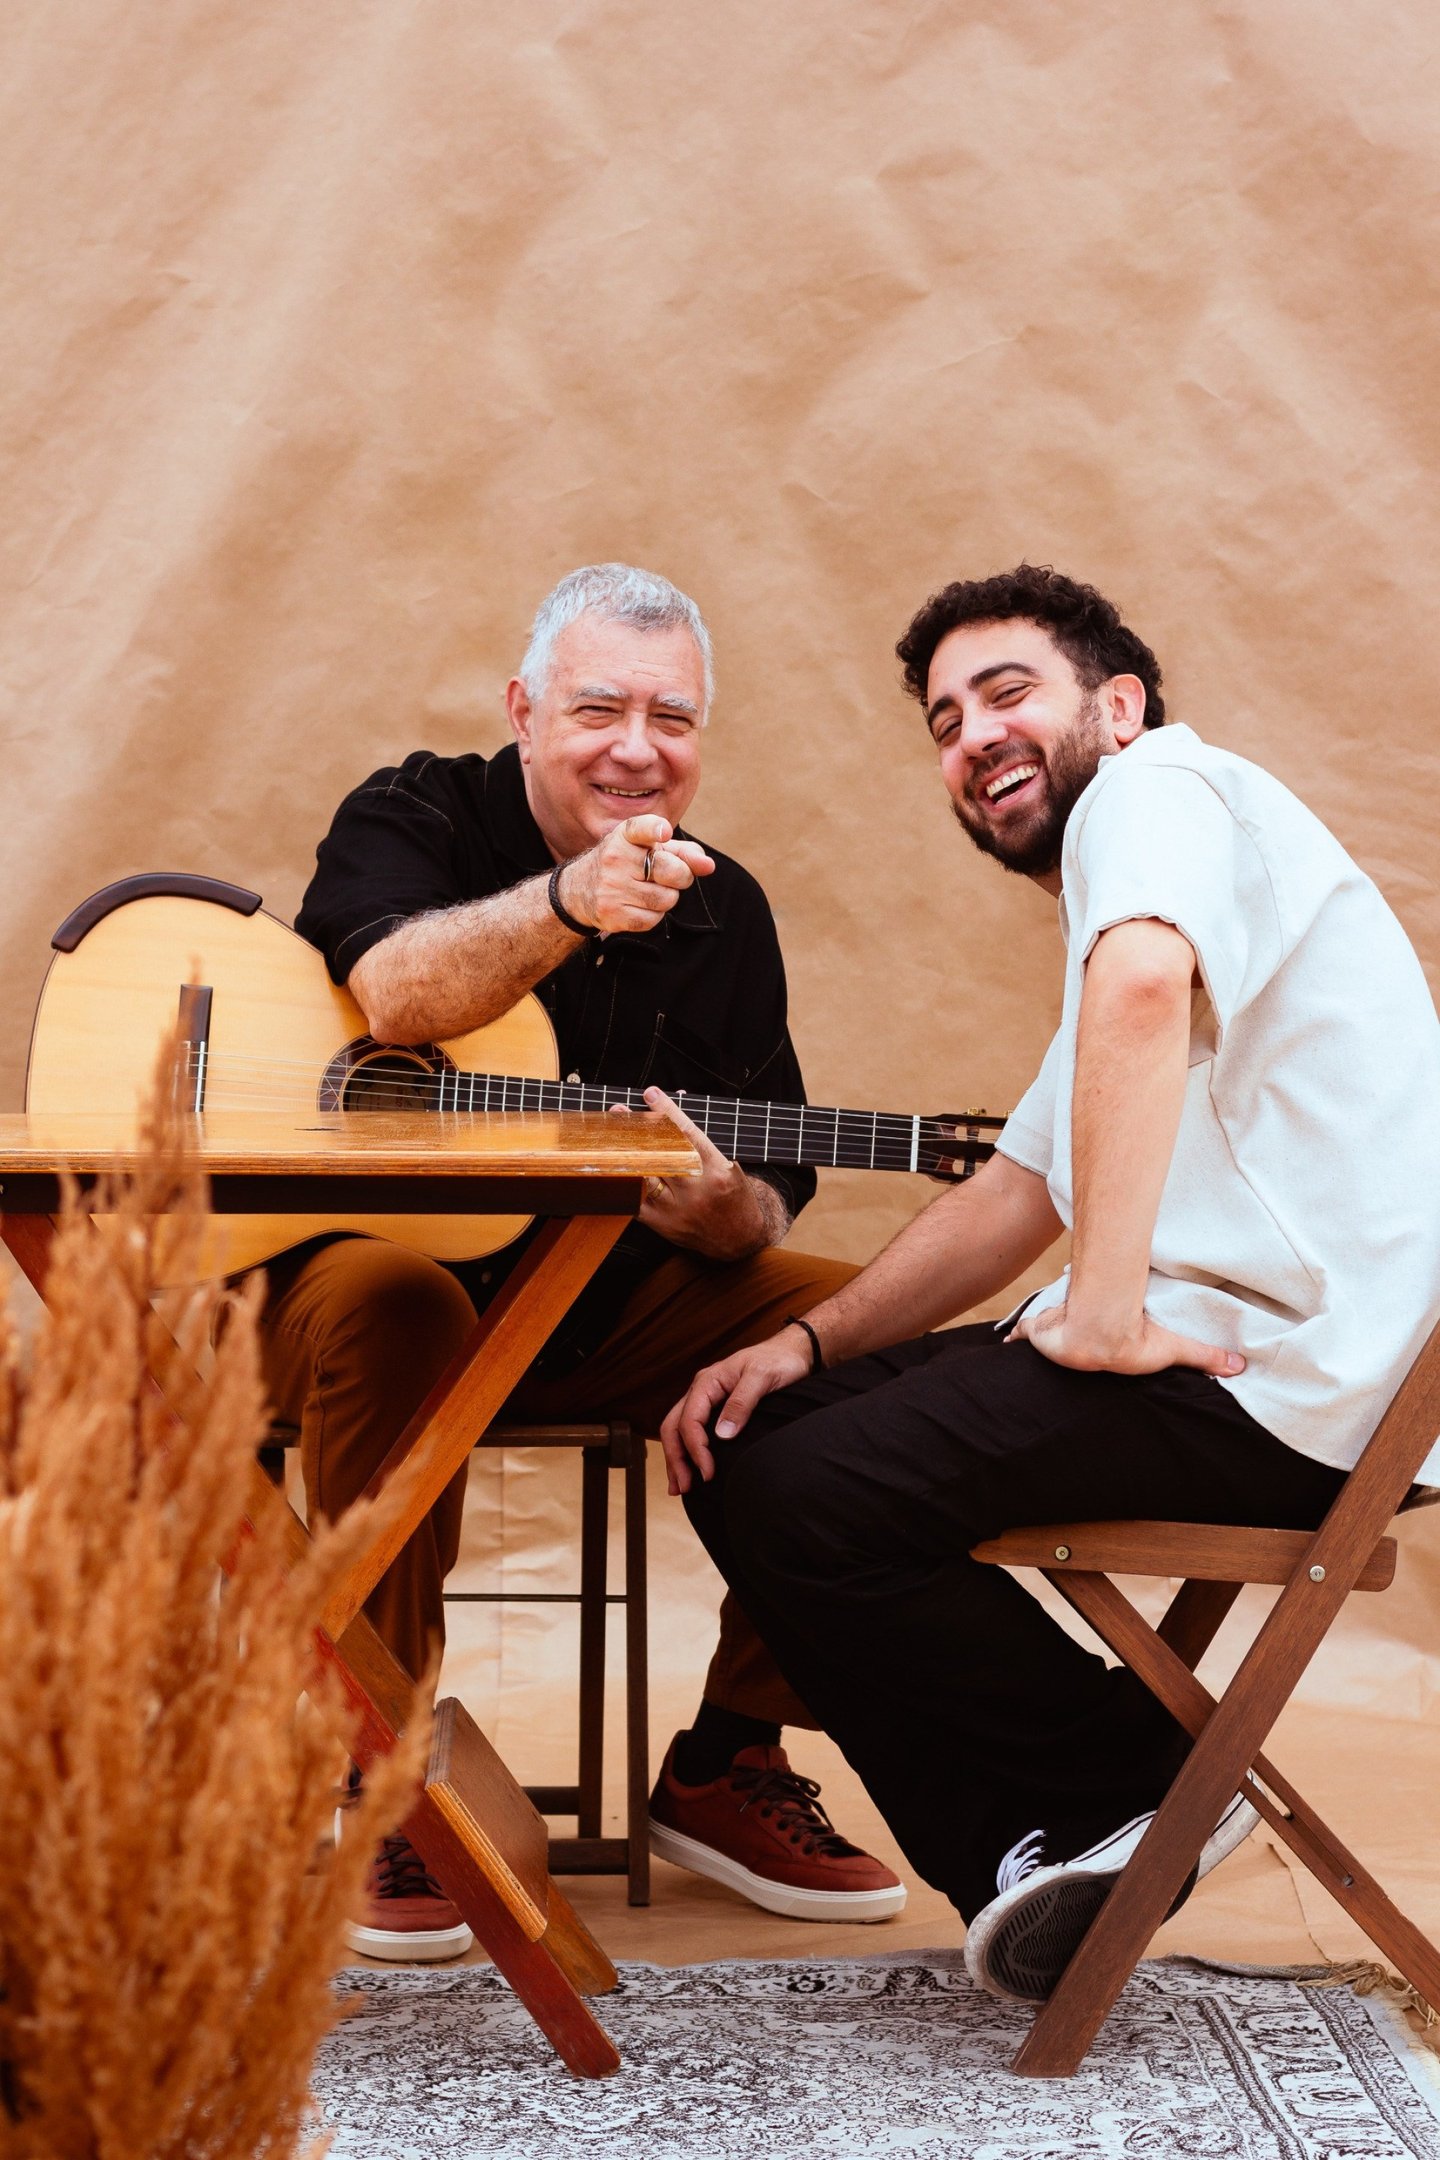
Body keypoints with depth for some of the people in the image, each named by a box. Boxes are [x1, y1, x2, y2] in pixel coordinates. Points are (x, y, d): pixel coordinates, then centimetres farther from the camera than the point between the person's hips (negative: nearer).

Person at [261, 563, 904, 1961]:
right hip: (332, 1263, -4)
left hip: (604, 1316, 5)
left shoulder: (721, 912, 10)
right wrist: (567, 908, -44)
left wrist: (722, 1216, -20)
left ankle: (727, 1764, -4)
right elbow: (397, 996, -27)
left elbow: (770, 1204, 5)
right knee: (386, 1306, -38)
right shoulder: (416, 819, -2)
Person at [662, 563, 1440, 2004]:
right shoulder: (1131, 857, 28)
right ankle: (1041, 1864, 4)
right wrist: (807, 1343, 11)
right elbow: (1012, 1198, 24)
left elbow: (1143, 984, -30)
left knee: (793, 1499, -16)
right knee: (750, 1442, 8)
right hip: (1228, 1358, 11)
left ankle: (1141, 1779, 0)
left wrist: (1106, 1314, -29)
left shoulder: (1161, 788, -5)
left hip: (1278, 1377, -11)